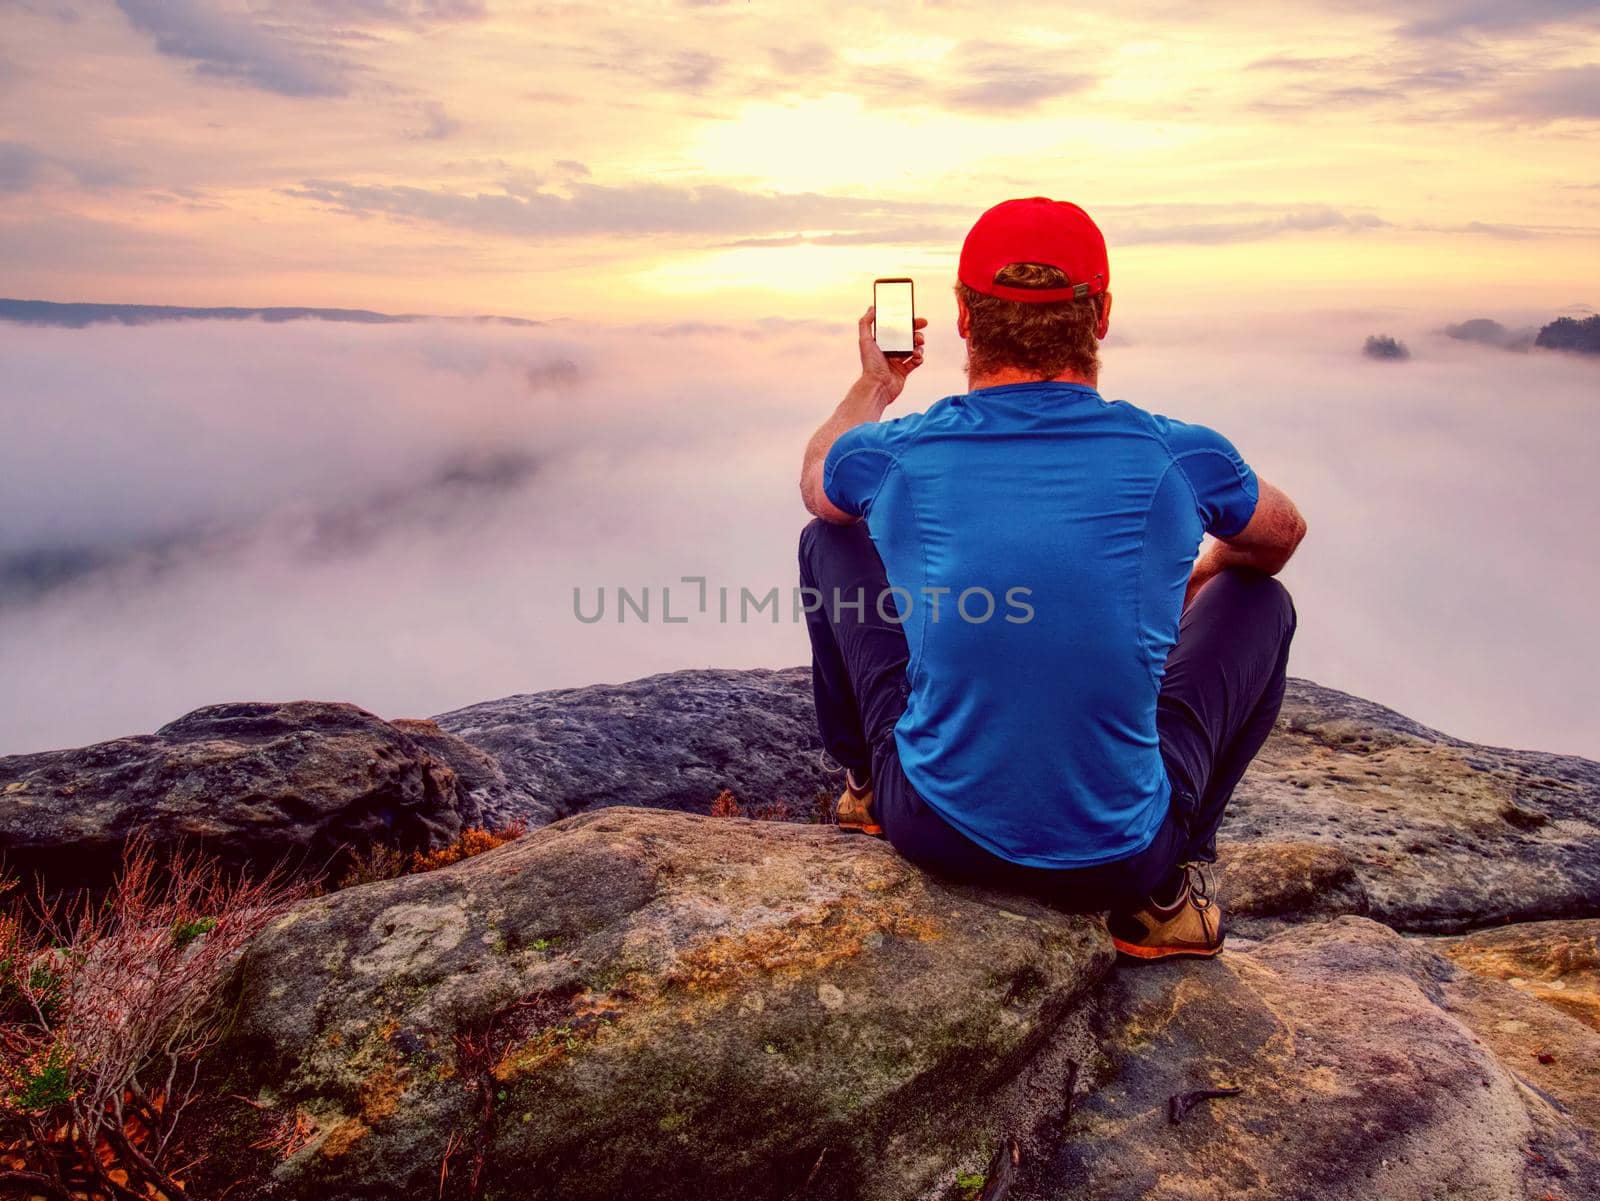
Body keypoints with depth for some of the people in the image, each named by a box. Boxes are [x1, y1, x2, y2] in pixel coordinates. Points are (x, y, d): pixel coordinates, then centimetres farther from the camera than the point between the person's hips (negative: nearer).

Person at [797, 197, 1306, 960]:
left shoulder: (896, 455, -9)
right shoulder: (1175, 458, -9)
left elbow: (815, 476, 18)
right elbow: (1283, 537, 15)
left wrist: (872, 386, 36)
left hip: (934, 832, 1)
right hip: (1117, 858, 0)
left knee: (831, 539, 18)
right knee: (1259, 602, 21)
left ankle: (867, 785, 39)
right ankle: (1166, 889, 19)